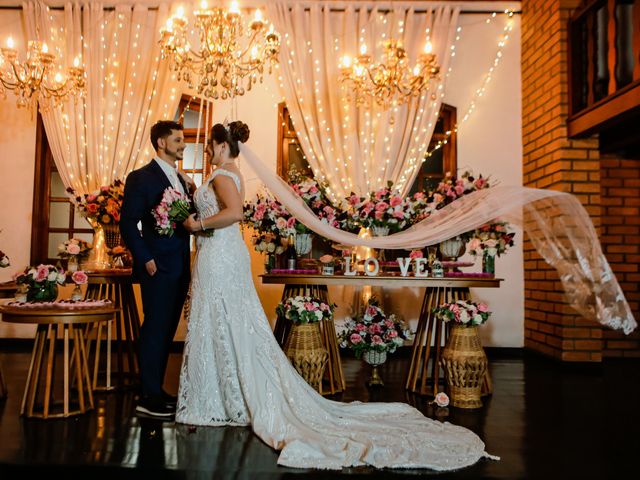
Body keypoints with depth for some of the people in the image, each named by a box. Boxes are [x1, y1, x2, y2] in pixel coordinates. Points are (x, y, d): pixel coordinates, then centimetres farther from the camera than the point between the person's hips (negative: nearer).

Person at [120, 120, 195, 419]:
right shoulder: (142, 177, -7)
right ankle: (148, 399, 10)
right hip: (158, 268, -8)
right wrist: (146, 259, -16)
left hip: (180, 268, 8)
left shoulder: (181, 179, 15)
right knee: (154, 331, -1)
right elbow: (128, 224, -11)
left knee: (167, 330, 14)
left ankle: (156, 391, 26)